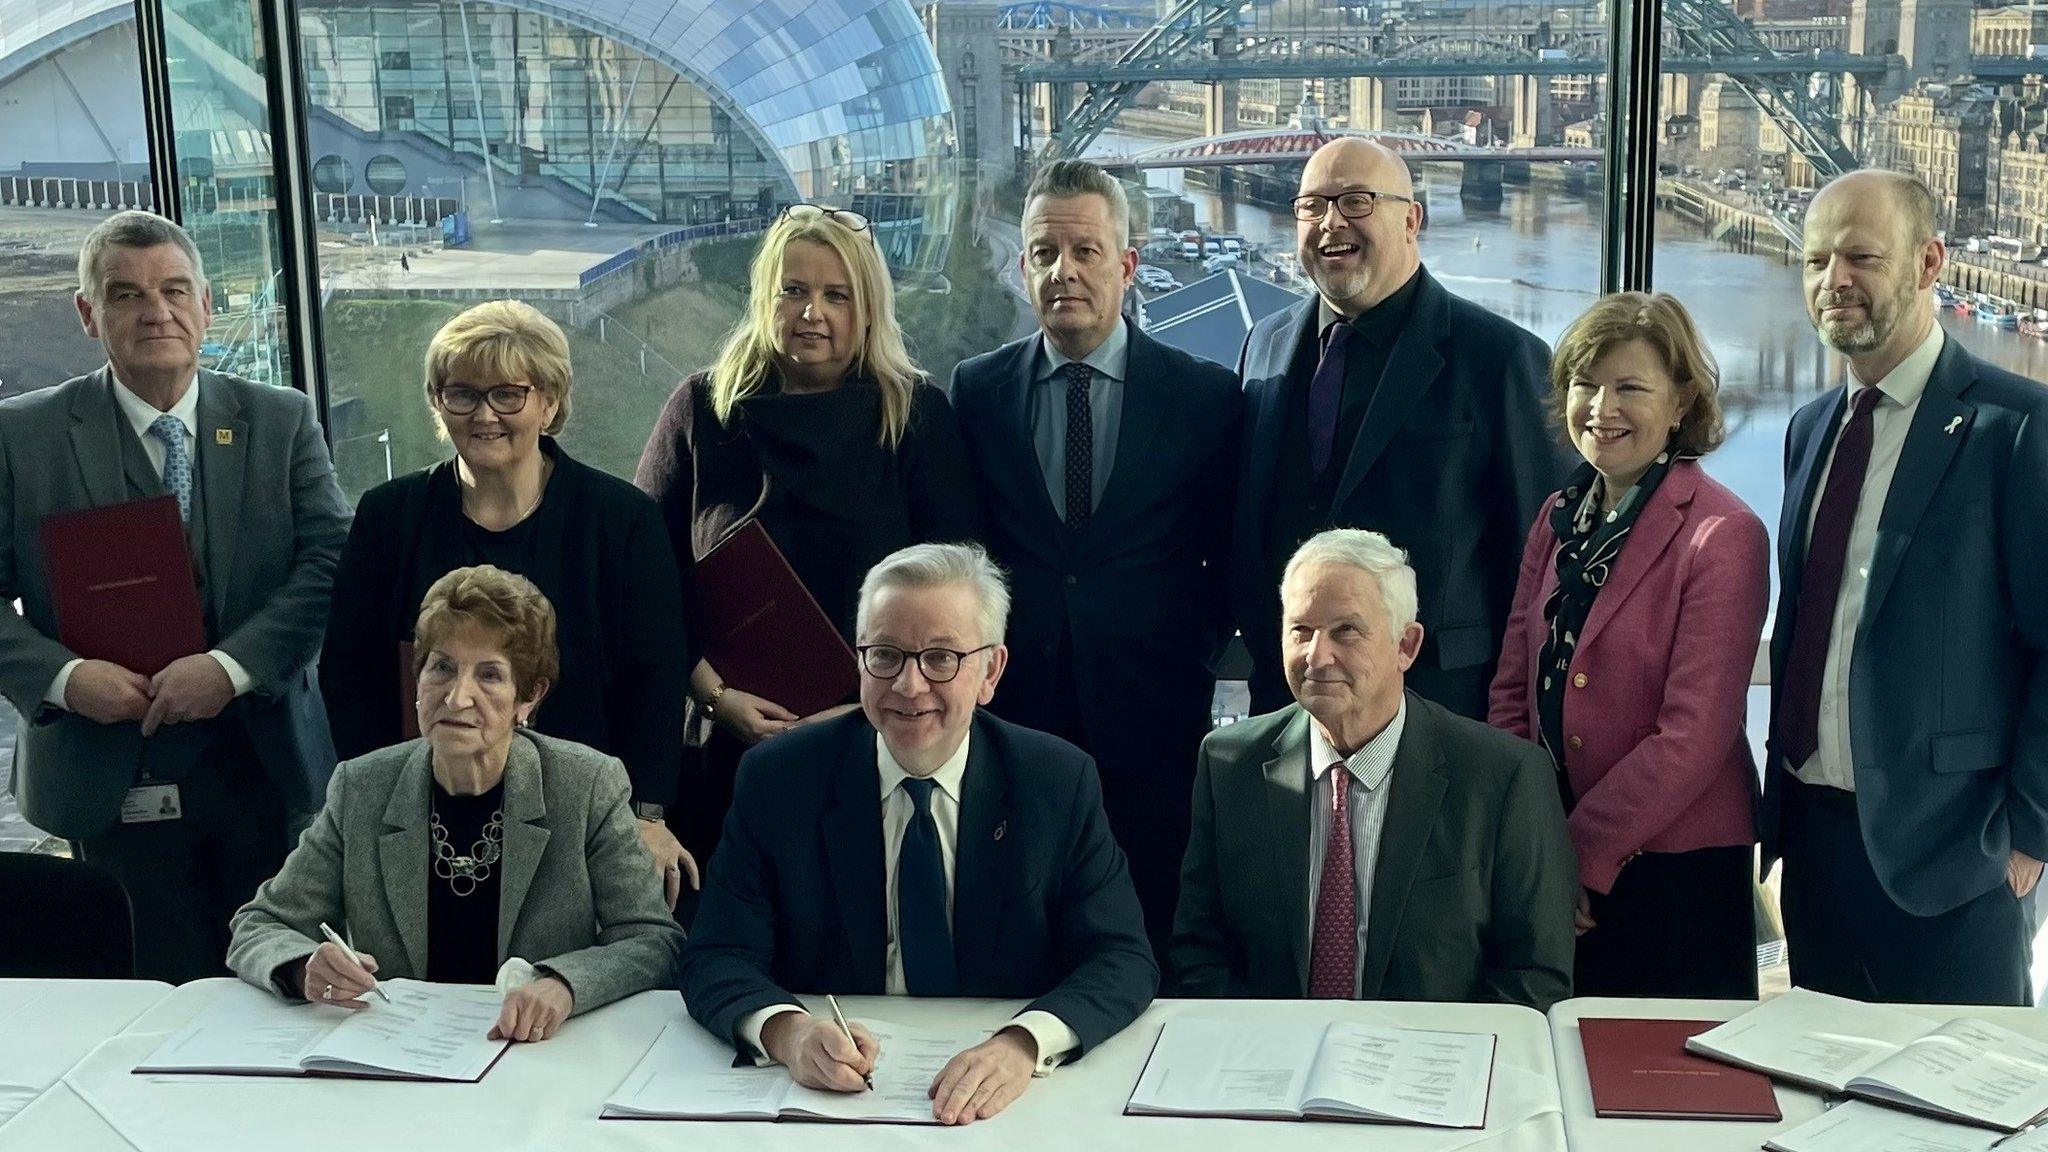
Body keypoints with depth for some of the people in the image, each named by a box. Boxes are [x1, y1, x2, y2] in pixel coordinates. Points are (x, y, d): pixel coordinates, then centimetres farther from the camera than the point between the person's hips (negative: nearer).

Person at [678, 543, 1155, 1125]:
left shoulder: (1061, 783, -1)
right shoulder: (775, 779, -2)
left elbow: (1124, 960, -6)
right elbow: (718, 960, -5)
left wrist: (1022, 1044, -27)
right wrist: (787, 1030, -29)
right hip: (832, 1090, 0)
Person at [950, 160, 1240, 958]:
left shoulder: (1204, 395, 4)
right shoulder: (975, 390, 7)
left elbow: (1233, 557, 8)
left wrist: (1192, 658, -1)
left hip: (1153, 718, -1)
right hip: (1013, 713, 1)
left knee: (1152, 946, 3)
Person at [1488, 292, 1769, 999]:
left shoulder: (1724, 536, -12)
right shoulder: (1557, 518, 8)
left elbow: (1694, 735, -16)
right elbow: (1513, 689, 8)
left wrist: (1582, 853, -15)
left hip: (1675, 869, -5)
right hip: (1546, 870, 6)